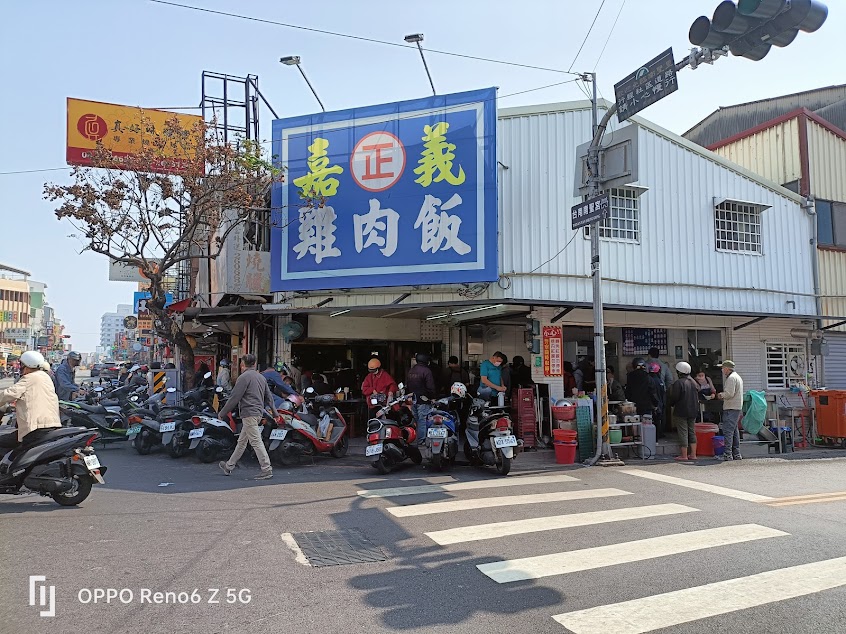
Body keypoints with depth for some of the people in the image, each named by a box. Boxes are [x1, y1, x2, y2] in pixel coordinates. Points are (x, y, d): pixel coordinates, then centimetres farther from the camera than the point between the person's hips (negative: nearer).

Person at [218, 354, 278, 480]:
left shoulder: (244, 377, -11)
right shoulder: (261, 377, 16)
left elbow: (234, 398, -13)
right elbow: (269, 397, 20)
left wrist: (222, 413, -4)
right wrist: (275, 412, 27)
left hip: (249, 414, -9)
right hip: (258, 413, 9)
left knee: (256, 442, -8)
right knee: (242, 441, 17)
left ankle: (267, 470, -8)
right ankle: (229, 466, 29)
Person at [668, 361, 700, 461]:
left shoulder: (678, 383, -16)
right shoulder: (694, 382, 7)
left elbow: (674, 398, -16)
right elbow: (698, 396, 14)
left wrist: (671, 403, 4)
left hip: (681, 412, -7)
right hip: (693, 411, 7)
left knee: (683, 432, -3)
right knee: (692, 432, 13)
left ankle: (684, 455, -1)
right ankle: (693, 454, 15)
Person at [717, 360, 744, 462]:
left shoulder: (731, 378, -13)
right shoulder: (738, 377, 21)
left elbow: (729, 394, -20)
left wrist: (721, 395, -2)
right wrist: (723, 395, 15)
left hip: (731, 408, -11)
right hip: (737, 407, 11)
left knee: (728, 431, -11)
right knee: (734, 431, 14)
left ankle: (728, 455, -13)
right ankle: (736, 454, 17)